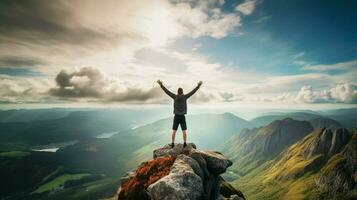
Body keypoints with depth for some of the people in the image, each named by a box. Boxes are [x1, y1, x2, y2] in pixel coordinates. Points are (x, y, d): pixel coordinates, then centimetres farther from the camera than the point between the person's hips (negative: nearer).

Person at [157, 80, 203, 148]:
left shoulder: (175, 97, -5)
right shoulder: (184, 97, -7)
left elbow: (167, 91, -5)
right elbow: (193, 91, -3)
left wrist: (161, 84, -2)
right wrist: (198, 85, 3)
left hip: (176, 117, 1)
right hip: (182, 117, -1)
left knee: (174, 131, 6)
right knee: (184, 131, 7)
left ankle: (172, 144, 9)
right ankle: (184, 144, 7)